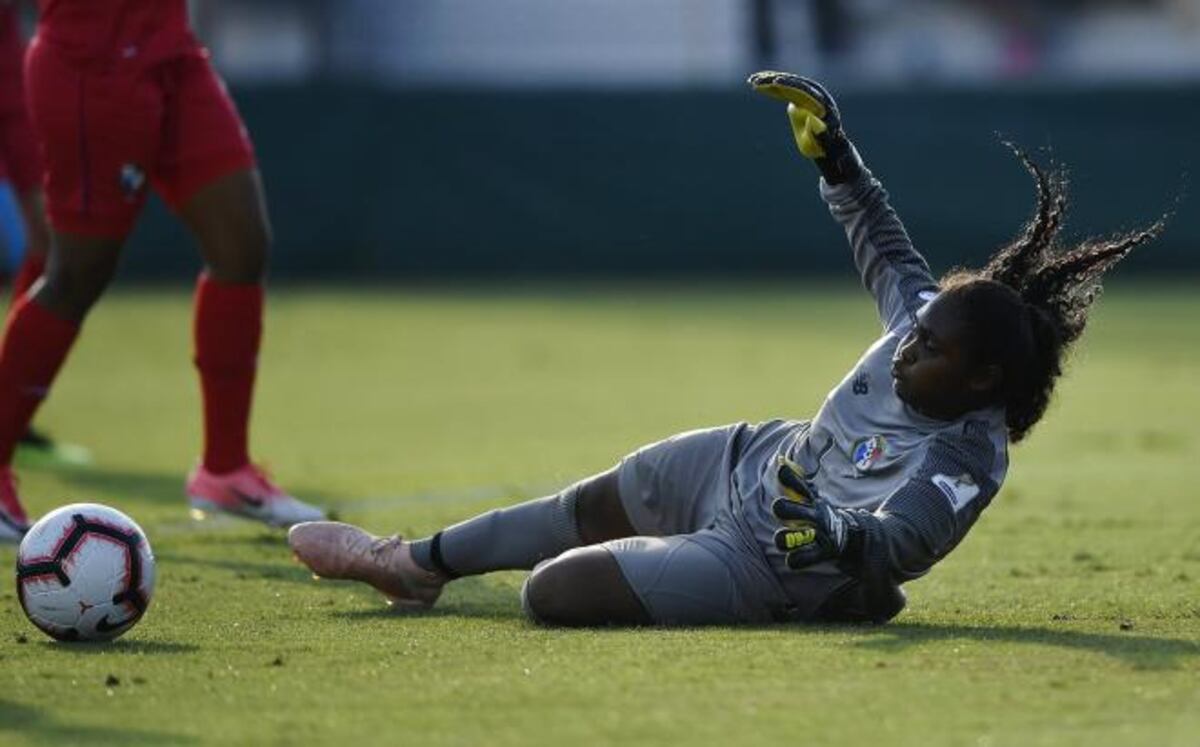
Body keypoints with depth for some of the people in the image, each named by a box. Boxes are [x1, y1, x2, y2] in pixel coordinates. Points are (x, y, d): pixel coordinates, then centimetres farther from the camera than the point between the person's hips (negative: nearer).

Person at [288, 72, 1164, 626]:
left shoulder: (967, 460, -32)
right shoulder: (923, 317, -12)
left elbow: (895, 542, -43)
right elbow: (885, 246, 6)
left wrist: (830, 533, -64)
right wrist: (835, 158, 5)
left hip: (764, 566, -8)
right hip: (748, 463, 8)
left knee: (555, 592, -12)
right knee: (586, 509, 25)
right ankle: (420, 564, 47)